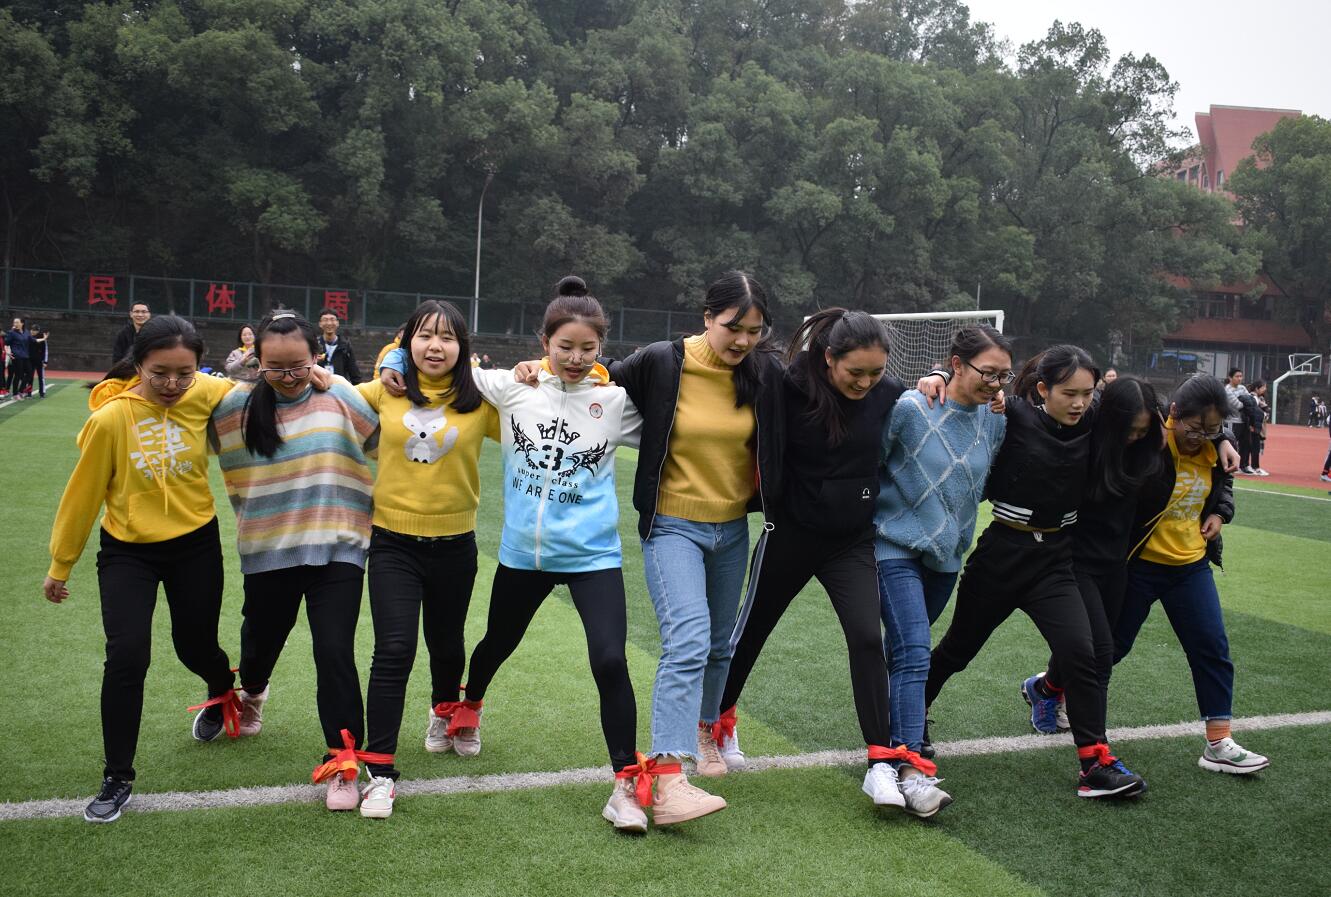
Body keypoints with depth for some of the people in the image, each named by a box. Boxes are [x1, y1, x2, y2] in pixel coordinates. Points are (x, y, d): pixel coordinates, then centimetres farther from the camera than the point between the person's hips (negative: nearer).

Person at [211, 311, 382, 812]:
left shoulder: (341, 397, -5)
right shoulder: (236, 407, -2)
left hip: (337, 548, -2)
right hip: (268, 550, 3)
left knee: (335, 652, -9)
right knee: (262, 637, 22)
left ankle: (343, 759, 4)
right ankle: (251, 692, 58)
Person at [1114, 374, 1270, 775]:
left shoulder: (1212, 448, -1)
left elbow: (1223, 482, 19)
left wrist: (1220, 512, 2)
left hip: (1191, 564, 6)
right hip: (1139, 565, -6)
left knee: (1212, 649, 4)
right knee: (1112, 645, 8)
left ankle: (1219, 745, 12)